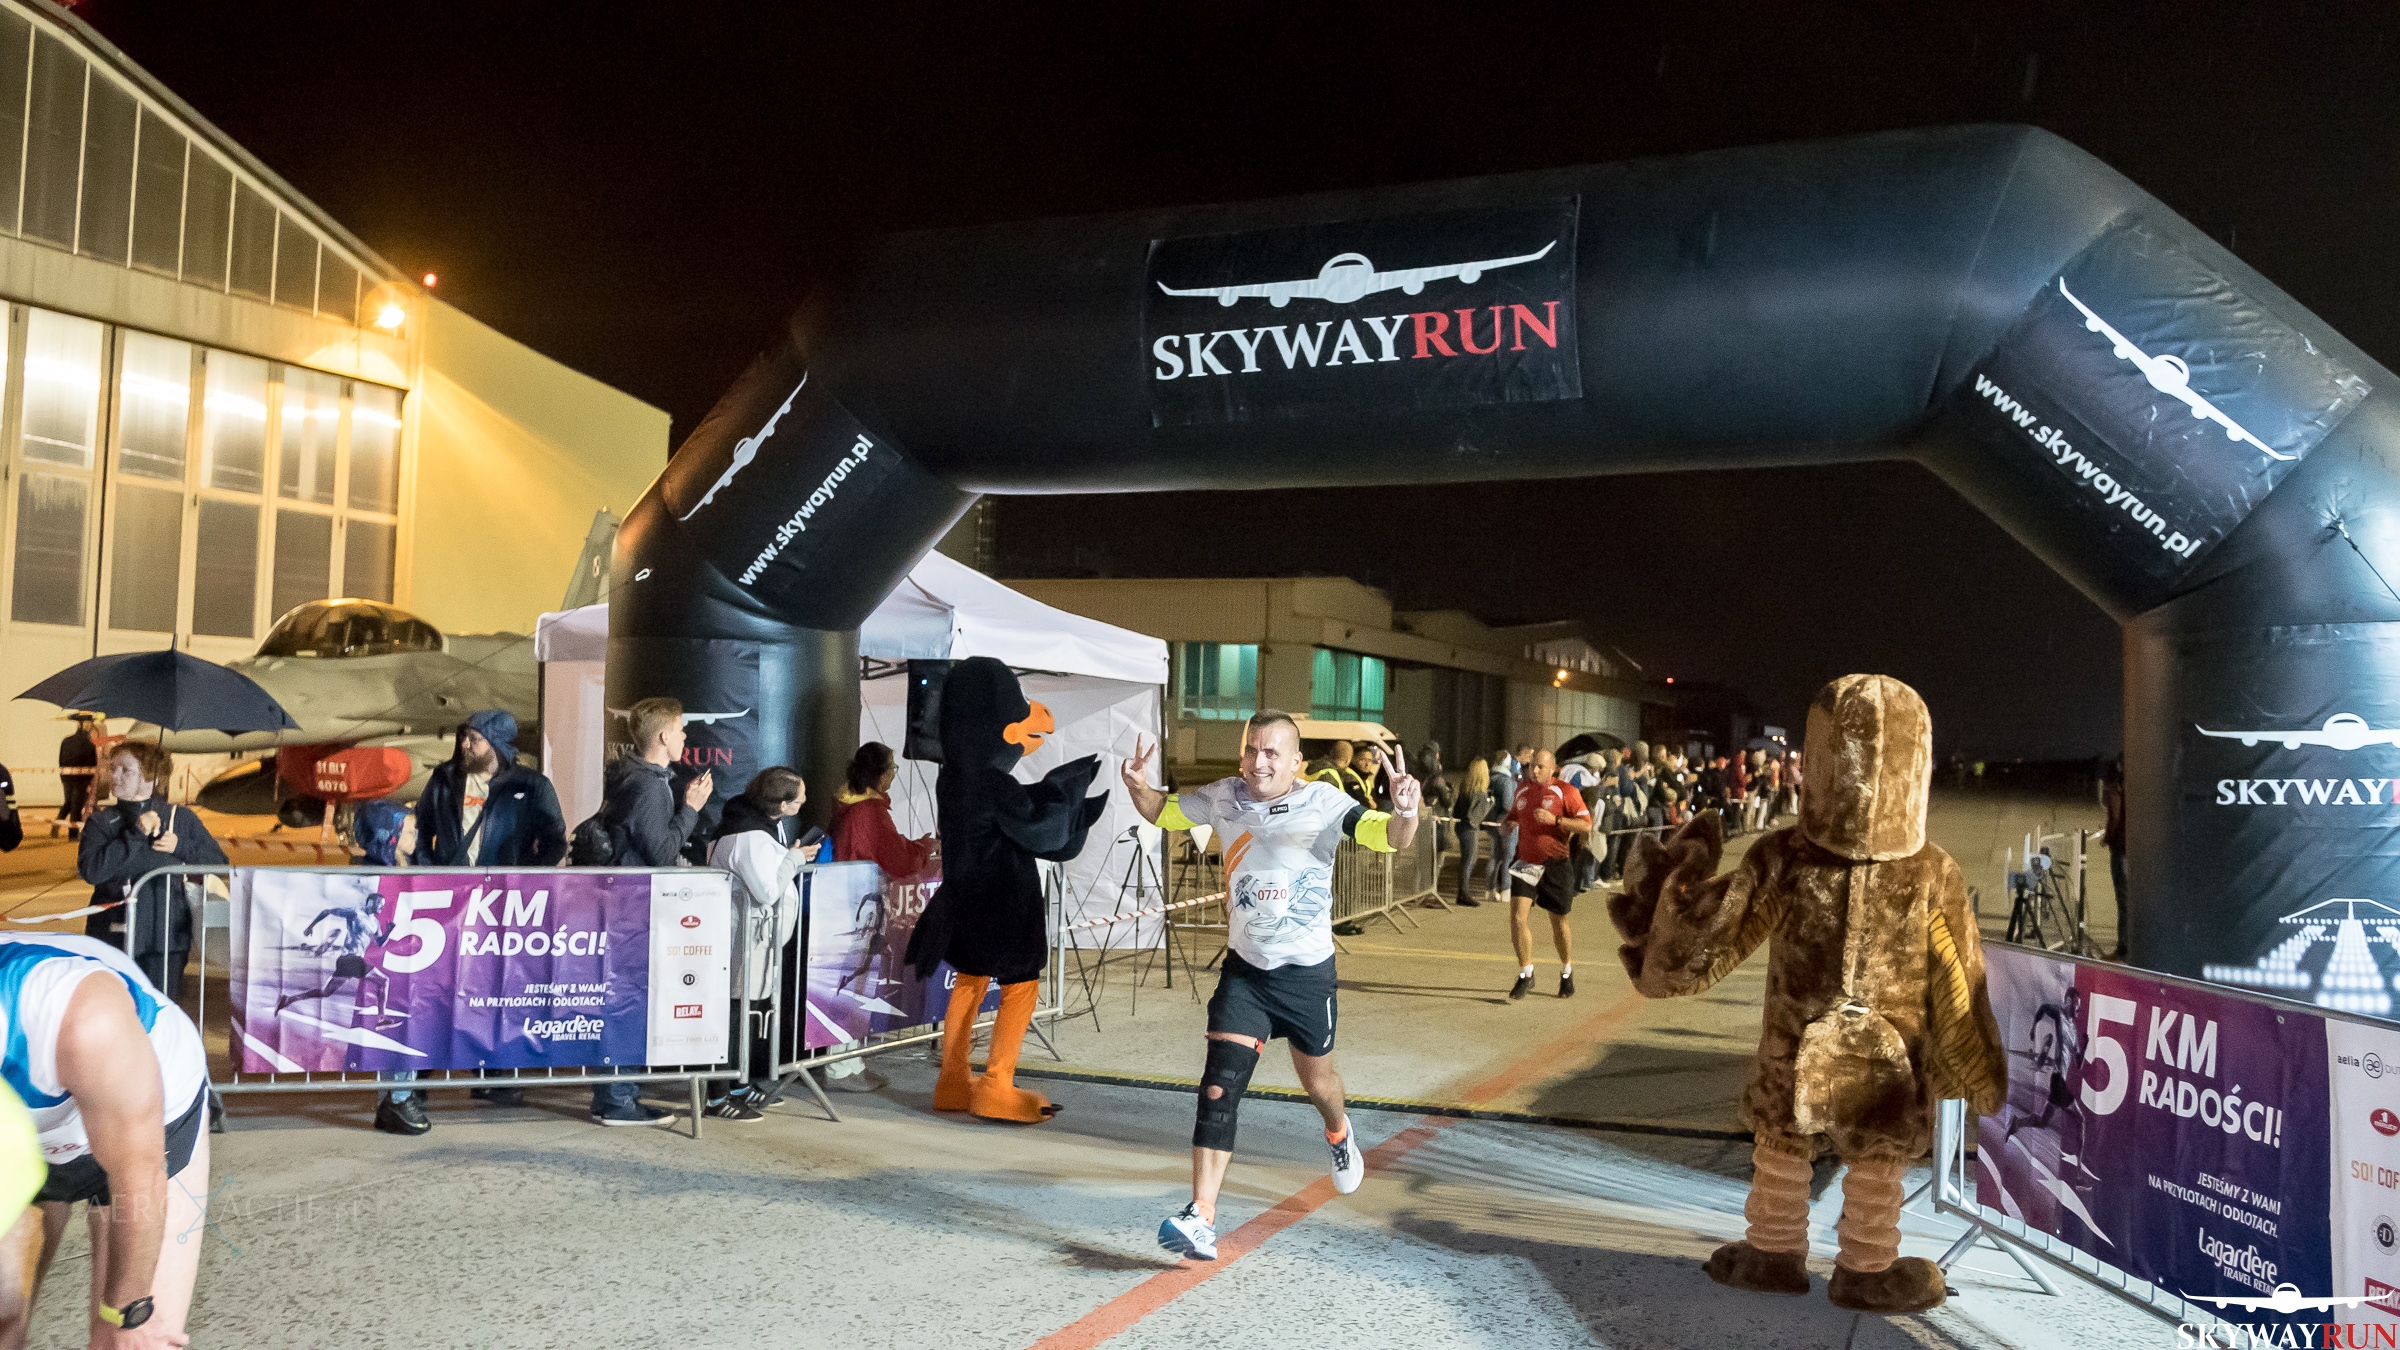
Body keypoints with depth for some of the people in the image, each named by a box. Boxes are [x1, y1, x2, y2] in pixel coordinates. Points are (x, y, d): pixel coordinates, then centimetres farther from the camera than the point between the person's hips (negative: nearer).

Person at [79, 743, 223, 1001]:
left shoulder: (181, 818, 7)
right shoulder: (101, 823, 6)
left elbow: (218, 862, 8)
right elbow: (89, 870, -11)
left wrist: (181, 847, -8)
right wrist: (135, 835, -15)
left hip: (166, 939, 0)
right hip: (114, 937, 0)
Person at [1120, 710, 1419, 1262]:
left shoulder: (1322, 804, -14)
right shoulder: (1224, 798, -3)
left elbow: (1386, 837, -26)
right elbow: (1163, 812, 11)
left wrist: (1404, 814, -49)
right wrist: (1138, 786, -11)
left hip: (1307, 972, -1)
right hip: (1244, 969, 2)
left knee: (1317, 1081, 18)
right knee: (1219, 1086, -12)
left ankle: (1339, 1133, 54)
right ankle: (1201, 1218, -12)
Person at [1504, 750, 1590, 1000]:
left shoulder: (1566, 792, -6)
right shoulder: (1522, 791, 10)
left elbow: (1586, 825, -12)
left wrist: (1555, 820, -23)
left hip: (1556, 864, -3)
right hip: (1526, 863, 3)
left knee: (1558, 922, 9)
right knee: (1517, 917, -13)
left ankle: (1567, 974, 32)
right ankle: (1525, 975, -1)